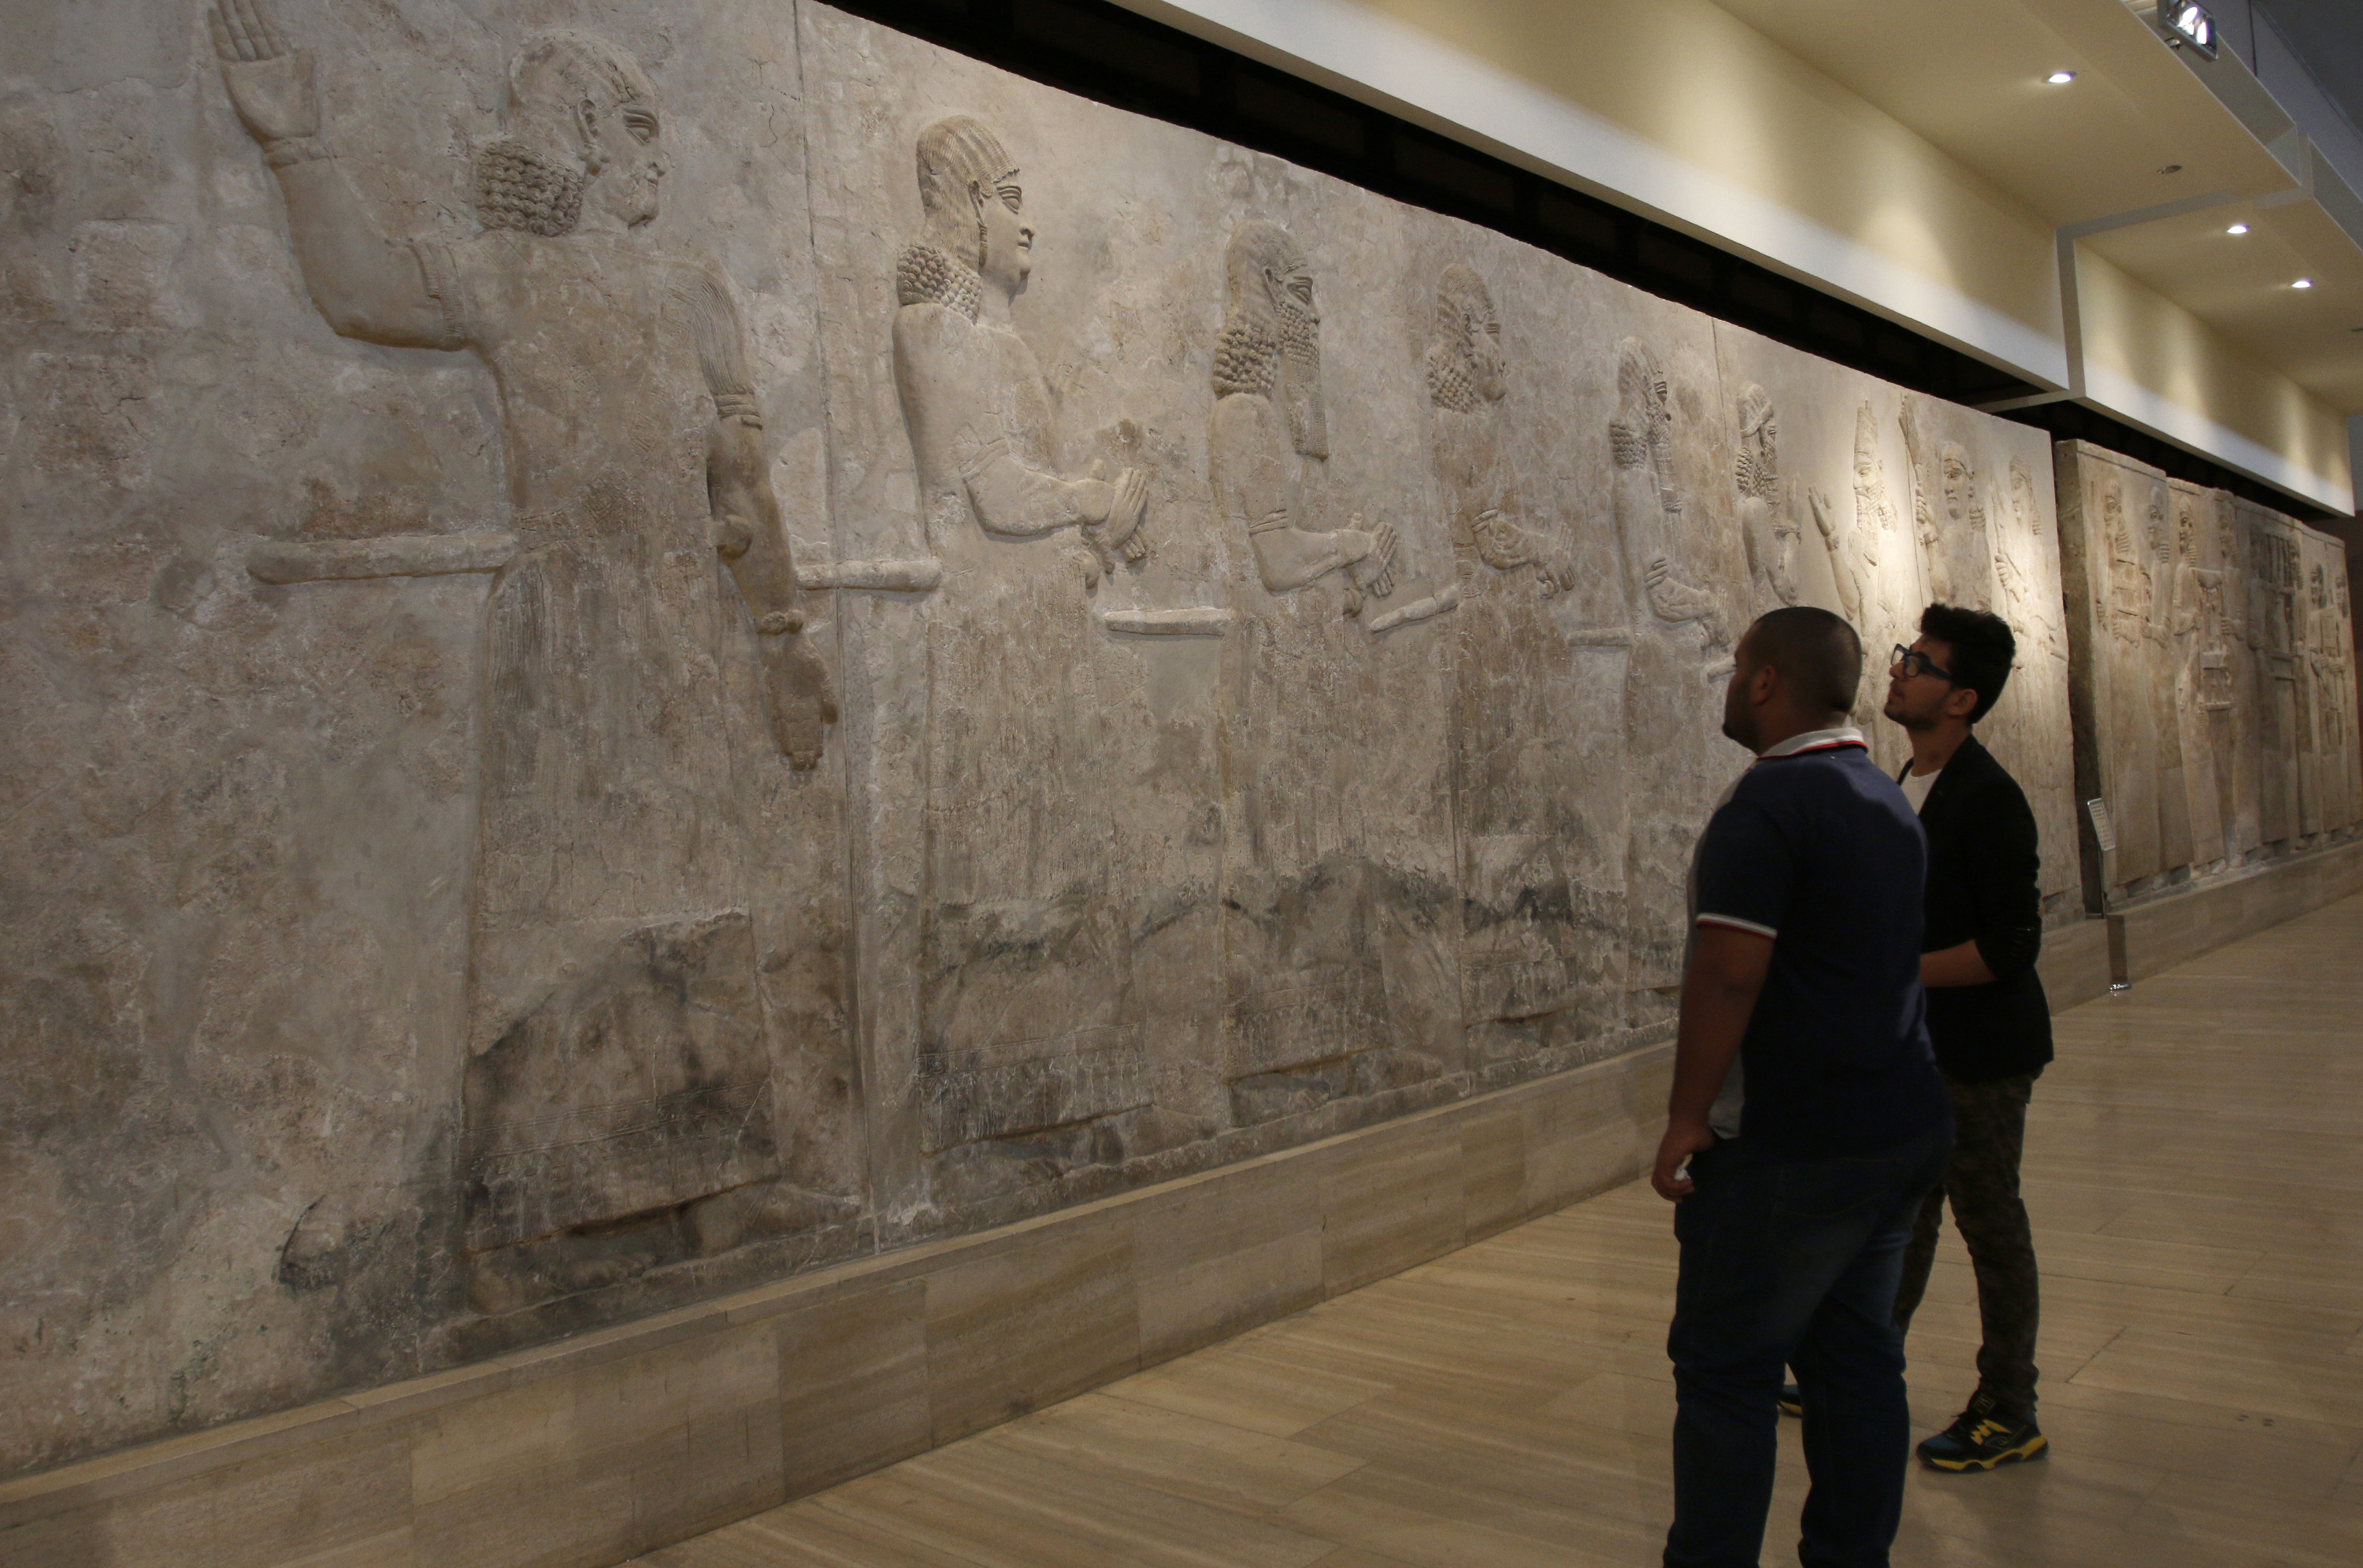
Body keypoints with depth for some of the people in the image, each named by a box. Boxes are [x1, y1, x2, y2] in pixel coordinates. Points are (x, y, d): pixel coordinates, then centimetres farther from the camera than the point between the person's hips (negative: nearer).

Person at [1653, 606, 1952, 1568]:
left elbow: (1726, 978, -22)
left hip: (1792, 1152, -9)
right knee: (1856, 1359, 15)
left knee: (1726, 1371, 2)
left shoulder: (1767, 804, -17)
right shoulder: (1887, 799, 12)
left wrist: (1688, 1116, -14)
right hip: (1903, 1129, 9)